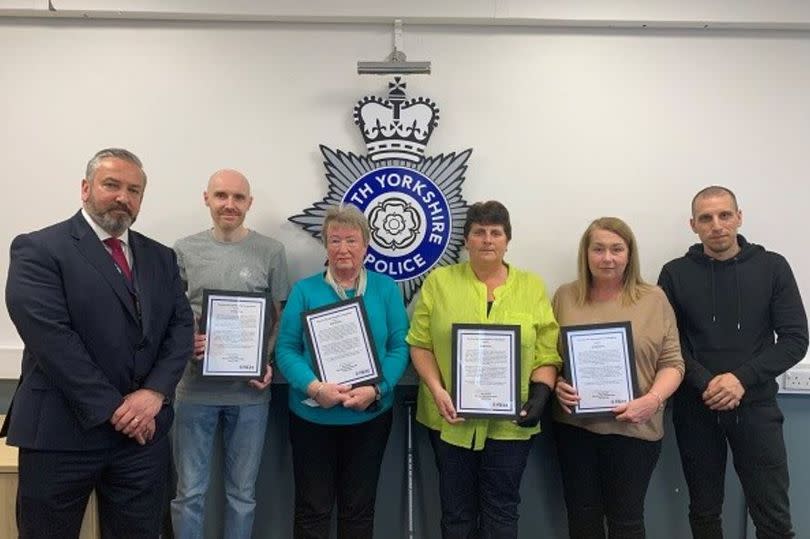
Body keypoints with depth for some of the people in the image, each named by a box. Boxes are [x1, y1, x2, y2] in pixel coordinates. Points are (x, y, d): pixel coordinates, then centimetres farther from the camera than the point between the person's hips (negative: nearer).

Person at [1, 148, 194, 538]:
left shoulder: (160, 257, 11)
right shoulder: (38, 250, -6)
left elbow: (181, 326, 4)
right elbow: (51, 337, -16)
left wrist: (154, 392, -11)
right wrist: (113, 408, -16)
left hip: (143, 430, 4)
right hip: (62, 431, -4)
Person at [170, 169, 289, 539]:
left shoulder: (271, 252, -1)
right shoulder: (184, 251, 1)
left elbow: (280, 318, 4)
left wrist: (269, 363, -10)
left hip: (249, 391, 0)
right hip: (195, 389, 1)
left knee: (242, 492, 15)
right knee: (189, 492, 12)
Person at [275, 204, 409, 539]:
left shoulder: (386, 288, 1)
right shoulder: (304, 290, -1)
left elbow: (399, 347, -3)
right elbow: (286, 348, -5)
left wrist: (376, 389, -18)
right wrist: (314, 387, -21)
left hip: (370, 416, 1)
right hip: (312, 416, 0)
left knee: (359, 507, 16)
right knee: (313, 507, 11)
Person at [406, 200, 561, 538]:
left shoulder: (532, 287, 4)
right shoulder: (439, 282, 1)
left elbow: (547, 351, 2)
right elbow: (420, 343, -1)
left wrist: (540, 394, -12)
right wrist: (436, 389, -13)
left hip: (509, 422, 1)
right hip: (451, 419, 0)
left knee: (501, 510, 11)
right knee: (457, 510, 14)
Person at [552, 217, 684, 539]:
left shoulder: (654, 299, 0)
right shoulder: (565, 297, 4)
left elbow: (672, 363, -1)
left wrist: (652, 400, -17)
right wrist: (556, 385, -11)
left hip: (633, 428, -1)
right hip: (574, 424, 2)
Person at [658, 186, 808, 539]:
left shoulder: (772, 267, 1)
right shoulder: (675, 273, 1)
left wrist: (742, 378, -15)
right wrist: (705, 383, -15)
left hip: (755, 406, 0)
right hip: (696, 408, 1)